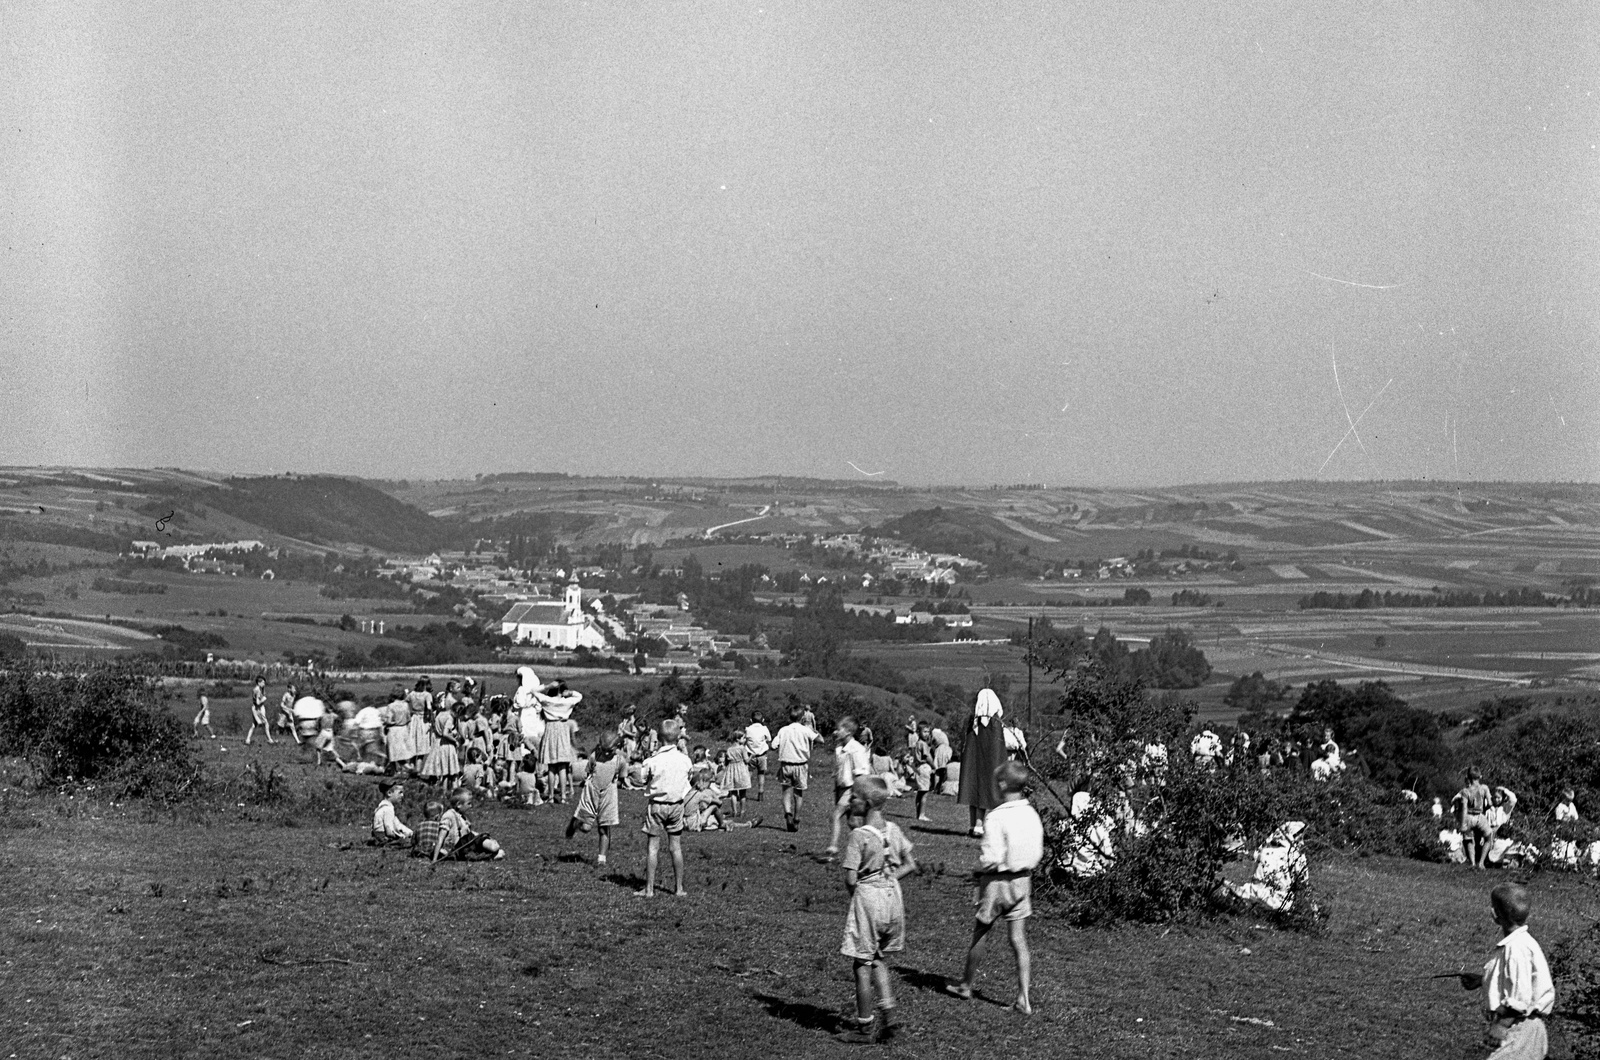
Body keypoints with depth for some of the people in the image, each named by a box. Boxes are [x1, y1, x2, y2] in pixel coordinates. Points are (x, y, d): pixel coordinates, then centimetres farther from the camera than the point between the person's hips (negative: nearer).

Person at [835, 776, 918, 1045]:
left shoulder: (858, 835, -17)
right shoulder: (893, 831, 2)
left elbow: (850, 879, -17)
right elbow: (911, 865, 8)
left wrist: (855, 893, 3)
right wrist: (887, 879, 9)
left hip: (867, 895, -6)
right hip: (893, 894, 6)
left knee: (863, 963, 6)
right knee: (878, 959, 21)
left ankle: (865, 1027, 12)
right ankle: (887, 1014, 10)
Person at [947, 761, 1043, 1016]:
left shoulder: (997, 817, -21)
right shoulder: (1032, 815, -1)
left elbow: (992, 857, -23)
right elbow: (1038, 853, 5)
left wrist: (978, 871, -5)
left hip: (997, 880, -5)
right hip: (1023, 880, 5)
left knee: (980, 934, 13)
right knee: (1019, 939, 6)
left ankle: (966, 985, 30)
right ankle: (1024, 998, 2)